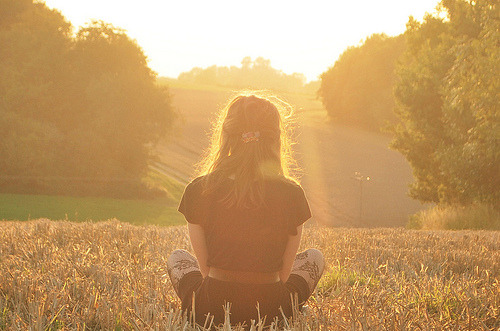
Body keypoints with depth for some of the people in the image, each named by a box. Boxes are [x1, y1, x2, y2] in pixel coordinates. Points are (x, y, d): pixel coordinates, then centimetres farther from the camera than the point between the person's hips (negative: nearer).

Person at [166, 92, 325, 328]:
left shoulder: (199, 191, -9)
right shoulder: (292, 195, -9)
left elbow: (205, 267, -1)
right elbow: (284, 271, 0)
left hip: (211, 310, 1)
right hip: (271, 312, 0)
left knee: (177, 259, 34)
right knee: (313, 258, 30)